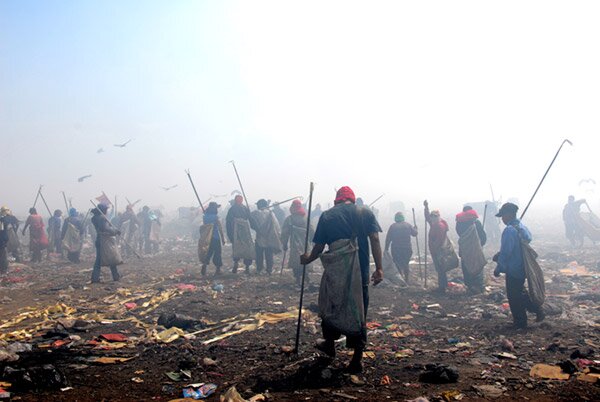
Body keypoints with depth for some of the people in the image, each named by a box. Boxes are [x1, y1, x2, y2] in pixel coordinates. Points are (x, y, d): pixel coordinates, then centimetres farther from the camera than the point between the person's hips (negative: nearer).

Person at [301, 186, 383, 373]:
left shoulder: (327, 216, 1)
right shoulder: (366, 212, 1)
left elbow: (319, 247, 1)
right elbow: (375, 240, -9)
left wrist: (308, 259, 21)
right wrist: (379, 268, -8)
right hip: (361, 273, 0)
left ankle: (330, 344, 37)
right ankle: (357, 358, 9)